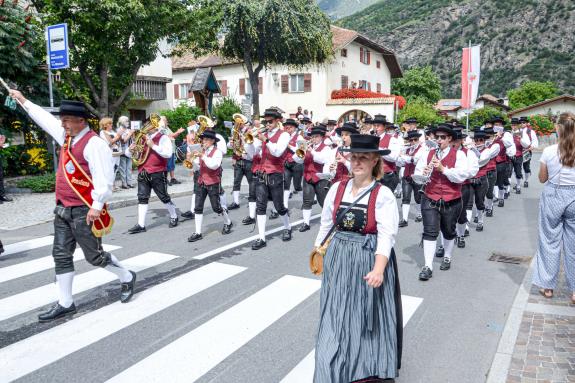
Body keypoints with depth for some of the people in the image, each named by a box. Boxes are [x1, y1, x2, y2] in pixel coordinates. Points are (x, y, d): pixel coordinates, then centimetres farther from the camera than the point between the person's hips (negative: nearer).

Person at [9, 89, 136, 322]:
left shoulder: (94, 144, -16)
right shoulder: (67, 136, 10)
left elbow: (104, 178, -22)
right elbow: (45, 119, 26)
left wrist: (97, 206, -26)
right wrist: (23, 101, 35)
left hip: (84, 211, -9)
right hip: (63, 209, 9)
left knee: (94, 255, 2)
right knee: (61, 255, 10)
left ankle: (127, 278, 26)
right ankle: (65, 303, 20)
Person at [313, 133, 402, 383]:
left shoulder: (383, 195, -11)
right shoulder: (337, 189, 1)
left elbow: (386, 236, -18)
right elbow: (326, 225, 10)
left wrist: (379, 269, -29)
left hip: (369, 262, -4)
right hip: (338, 261, 4)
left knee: (367, 318, 10)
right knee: (336, 318, 11)